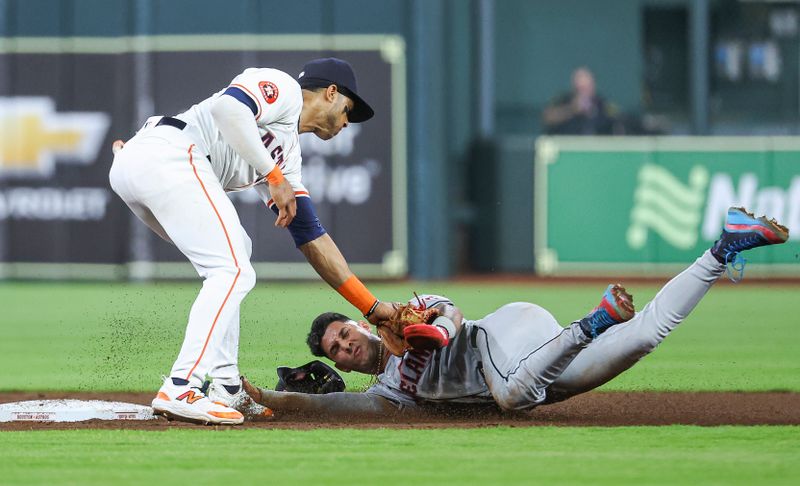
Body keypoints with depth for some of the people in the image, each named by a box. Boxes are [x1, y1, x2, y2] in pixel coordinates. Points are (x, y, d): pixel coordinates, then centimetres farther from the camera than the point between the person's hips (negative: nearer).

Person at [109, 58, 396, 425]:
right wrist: (275, 176, -9)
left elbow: (310, 237, 32)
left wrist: (372, 306, 29)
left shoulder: (288, 153, 32)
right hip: (168, 154, -10)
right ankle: (181, 391, -23)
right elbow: (227, 107, -14)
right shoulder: (280, 87, 8)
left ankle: (223, 386, 14)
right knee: (233, 272, -11)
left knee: (233, 249, 22)